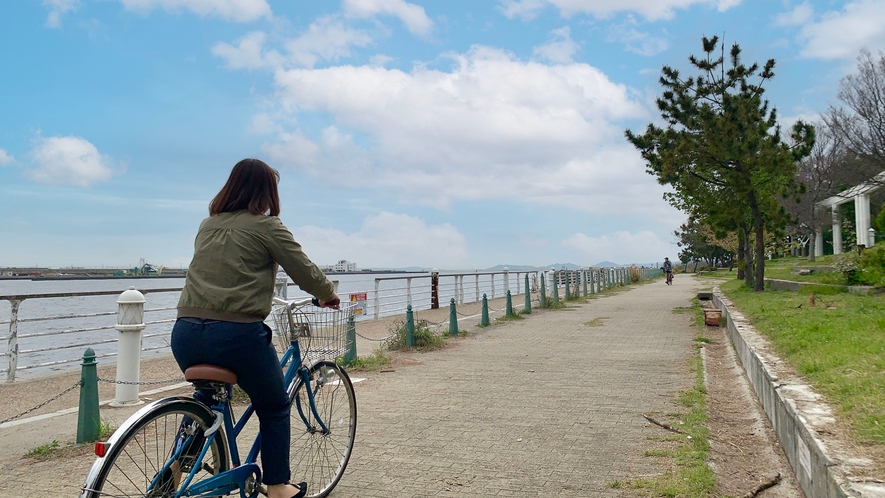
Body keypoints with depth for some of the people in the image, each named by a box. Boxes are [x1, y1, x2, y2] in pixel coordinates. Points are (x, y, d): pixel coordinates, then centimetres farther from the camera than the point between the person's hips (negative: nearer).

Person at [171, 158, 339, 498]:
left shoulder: (208, 225, 17)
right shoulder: (266, 226, -2)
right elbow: (305, 272, 0)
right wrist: (328, 295, 20)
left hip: (186, 333, 6)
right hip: (237, 334, -6)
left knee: (207, 394, 34)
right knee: (274, 408, 16)